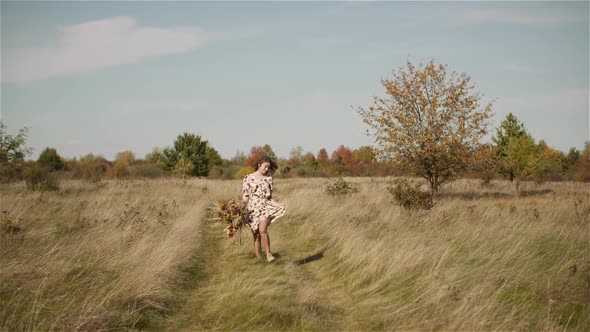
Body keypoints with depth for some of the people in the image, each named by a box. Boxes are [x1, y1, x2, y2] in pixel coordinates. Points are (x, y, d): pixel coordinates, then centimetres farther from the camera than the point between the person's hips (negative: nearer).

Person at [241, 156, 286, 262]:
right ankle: (259, 259, 9)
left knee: (263, 230, -24)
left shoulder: (268, 178, 10)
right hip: (253, 208, 0)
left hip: (266, 207, 0)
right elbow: (245, 197, 3)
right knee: (256, 235, 2)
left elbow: (269, 196, 12)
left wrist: (278, 205, -2)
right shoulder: (248, 178, 4)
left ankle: (268, 253, -16)